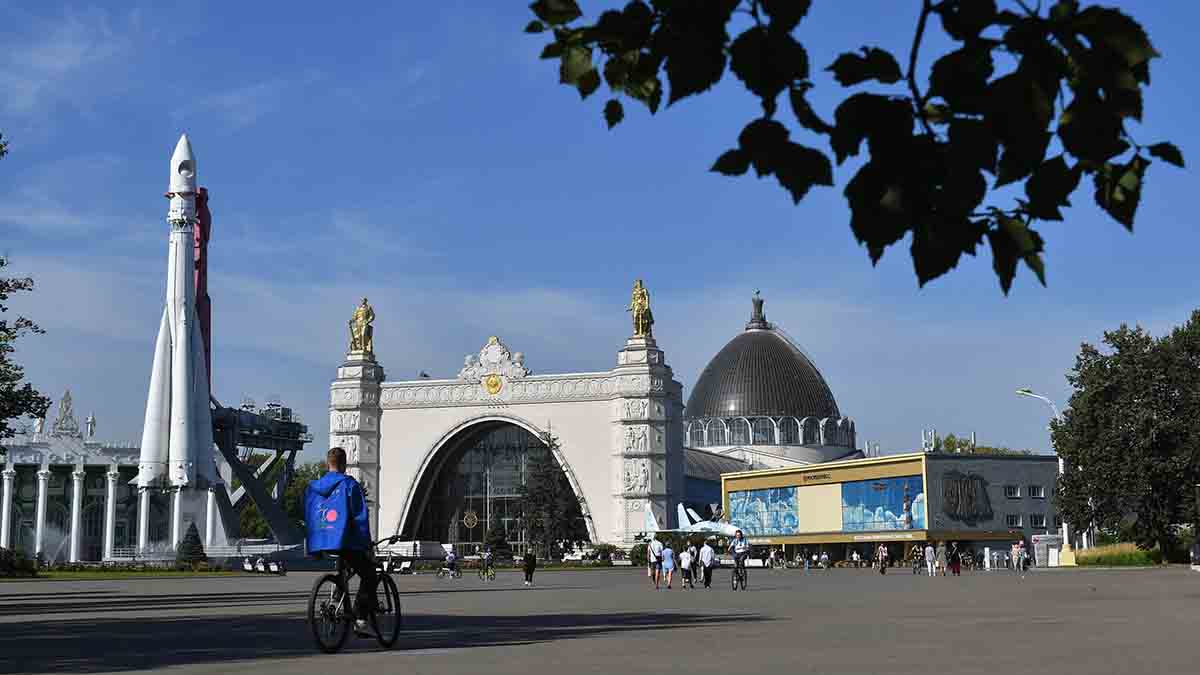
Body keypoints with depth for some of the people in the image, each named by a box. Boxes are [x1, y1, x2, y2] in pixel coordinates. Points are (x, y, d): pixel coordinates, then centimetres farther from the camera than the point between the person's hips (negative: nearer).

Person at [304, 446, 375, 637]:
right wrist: (367, 545, -2)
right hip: (345, 542, -6)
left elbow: (307, 518, 19)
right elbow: (360, 517, -7)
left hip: (320, 543, 6)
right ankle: (360, 619, -4)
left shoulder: (312, 487, 14)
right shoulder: (349, 484, -4)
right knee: (369, 576, 8)